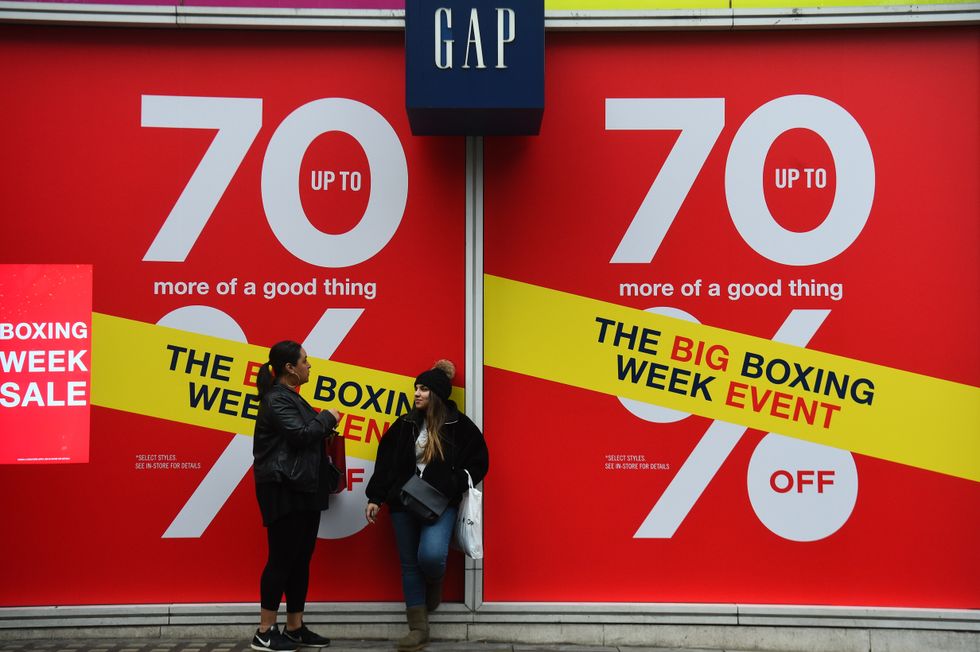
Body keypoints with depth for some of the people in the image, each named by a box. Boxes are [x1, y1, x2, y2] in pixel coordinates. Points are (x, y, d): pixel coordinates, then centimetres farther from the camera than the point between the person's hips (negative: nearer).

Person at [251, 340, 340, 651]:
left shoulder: (291, 397, 20)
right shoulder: (276, 398, -11)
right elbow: (300, 434, -20)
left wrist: (326, 427, 7)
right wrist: (327, 417, -7)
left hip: (304, 488, 10)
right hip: (284, 489, -10)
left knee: (301, 559, 10)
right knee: (282, 558, -6)